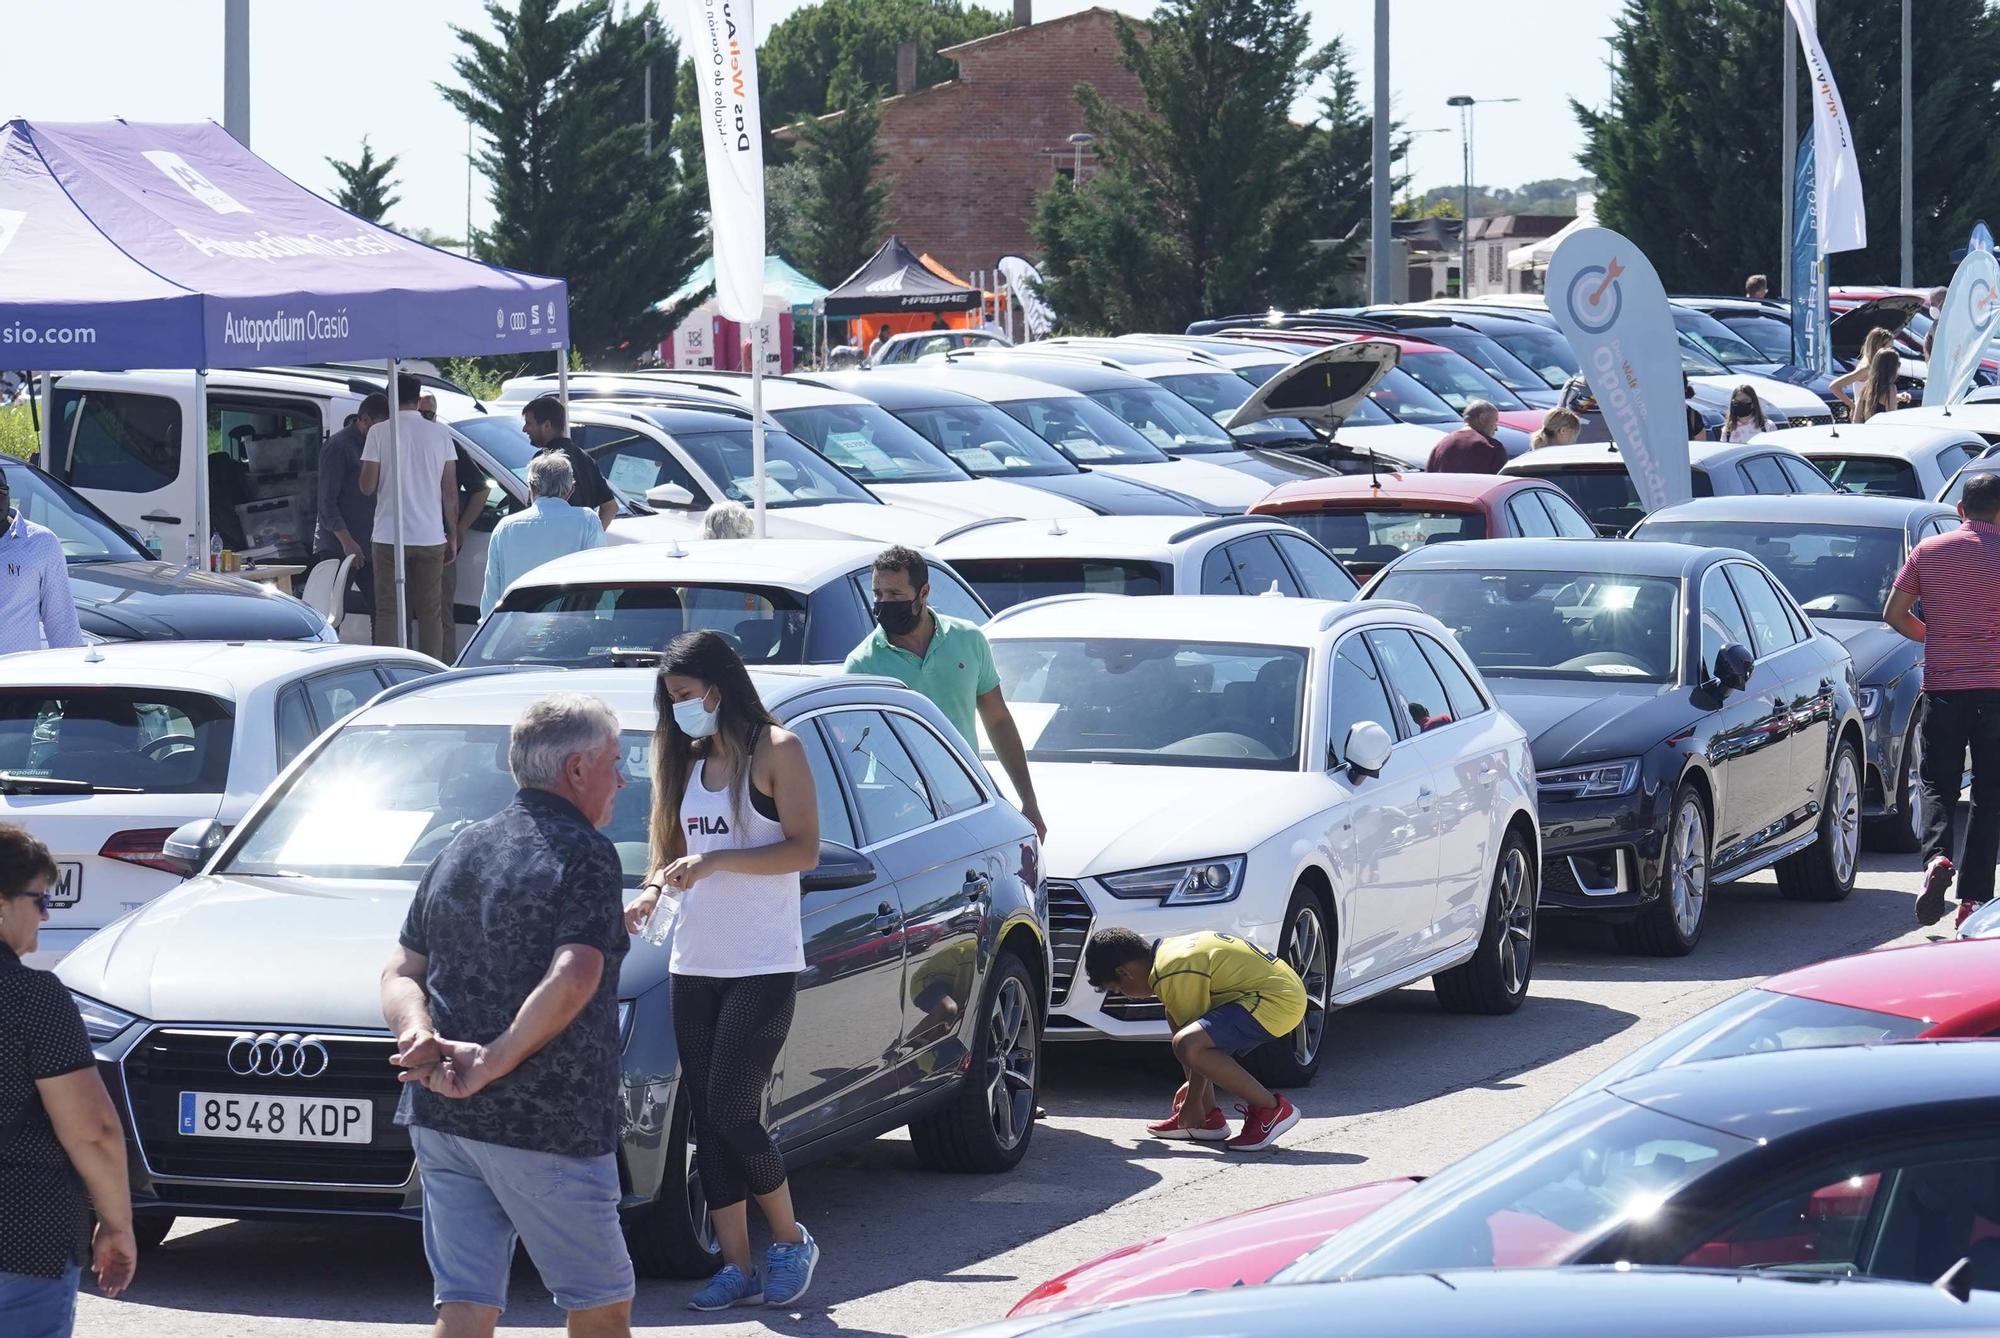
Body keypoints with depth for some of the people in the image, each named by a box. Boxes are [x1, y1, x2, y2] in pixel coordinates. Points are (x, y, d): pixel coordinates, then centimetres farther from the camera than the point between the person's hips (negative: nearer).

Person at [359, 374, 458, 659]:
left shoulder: (379, 432, -5)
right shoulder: (439, 433, 3)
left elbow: (367, 486, -6)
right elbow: (451, 491, 4)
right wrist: (452, 536, 12)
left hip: (389, 537, -2)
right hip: (431, 537, 2)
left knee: (388, 611, 2)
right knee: (430, 612, 8)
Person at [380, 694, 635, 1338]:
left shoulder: (458, 851, 15)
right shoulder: (584, 854, -10)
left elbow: (400, 973, 12)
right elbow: (571, 980, -24)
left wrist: (420, 1036, -6)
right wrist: (493, 1062, -21)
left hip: (440, 1118, 7)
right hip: (547, 1126, -7)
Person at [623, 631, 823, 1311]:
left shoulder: (775, 751, -4)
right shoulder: (687, 761, 15)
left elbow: (804, 849, -11)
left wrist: (716, 861, -21)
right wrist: (651, 892, -1)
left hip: (763, 967, -7)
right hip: (694, 967, 7)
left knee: (731, 1113, -11)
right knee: (708, 1121, 2)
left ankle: (791, 1240, 8)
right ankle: (737, 1265, 7)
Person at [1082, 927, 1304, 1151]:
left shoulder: (1173, 976, -15)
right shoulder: (1170, 951, 15)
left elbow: (1195, 1043, -12)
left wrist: (1193, 1103, 0)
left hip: (1279, 1000, -11)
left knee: (1189, 1045, -25)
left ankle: (1271, 1109, -13)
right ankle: (1209, 1118, 18)